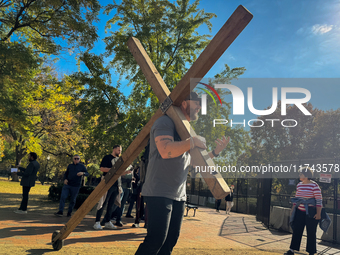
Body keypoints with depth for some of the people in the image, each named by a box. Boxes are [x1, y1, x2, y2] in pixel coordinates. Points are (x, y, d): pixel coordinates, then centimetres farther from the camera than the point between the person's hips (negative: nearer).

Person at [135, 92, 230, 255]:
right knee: (156, 239, -13)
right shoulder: (166, 122, -8)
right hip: (159, 193, -9)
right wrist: (193, 142, -16)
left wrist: (215, 151, 11)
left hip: (178, 195, 9)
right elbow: (166, 151, -26)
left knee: (171, 239, 10)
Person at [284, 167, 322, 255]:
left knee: (311, 233, 3)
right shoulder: (299, 185, 8)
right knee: (296, 230, 7)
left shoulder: (314, 185, -11)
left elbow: (319, 200, -11)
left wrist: (318, 213, -15)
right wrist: (292, 210, 16)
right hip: (299, 211, 6)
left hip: (311, 212, -6)